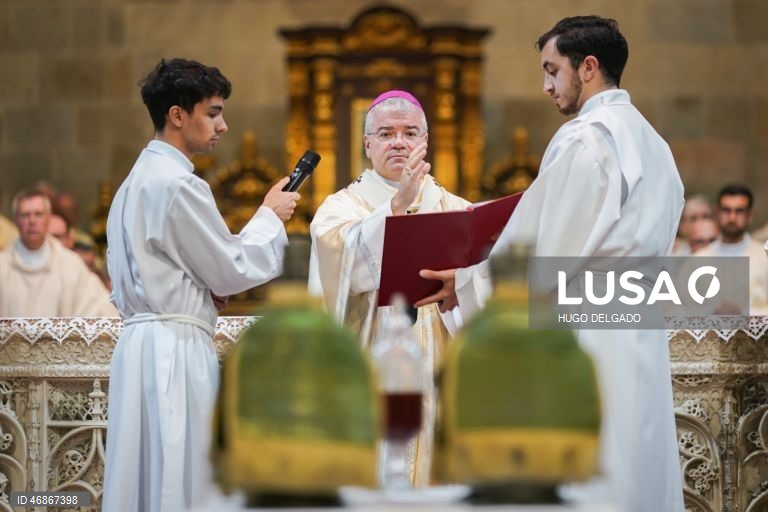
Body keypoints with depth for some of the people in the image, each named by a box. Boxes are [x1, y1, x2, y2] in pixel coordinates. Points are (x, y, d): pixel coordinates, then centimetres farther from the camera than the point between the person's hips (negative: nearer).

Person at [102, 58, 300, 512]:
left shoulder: (139, 180, 17)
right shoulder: (178, 184, -13)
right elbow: (232, 270, -8)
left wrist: (208, 288, 10)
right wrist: (271, 216, 5)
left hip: (143, 342, 9)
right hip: (177, 350, -9)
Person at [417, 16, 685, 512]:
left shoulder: (583, 139, -11)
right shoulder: (651, 143, 16)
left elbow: (548, 254, -13)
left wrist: (468, 283, -1)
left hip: (585, 347, -9)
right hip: (640, 346, 9)